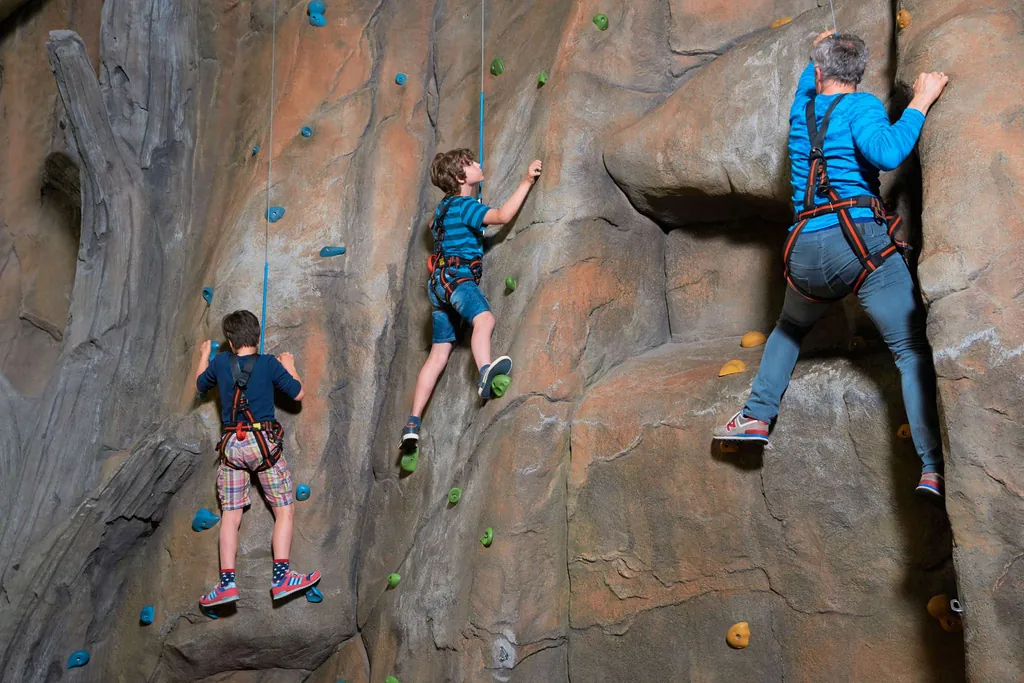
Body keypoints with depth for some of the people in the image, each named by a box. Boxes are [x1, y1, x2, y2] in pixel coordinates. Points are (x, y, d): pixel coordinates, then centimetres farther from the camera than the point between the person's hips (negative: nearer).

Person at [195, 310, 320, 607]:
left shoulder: (220, 363, 4)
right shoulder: (269, 363, -4)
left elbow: (200, 385, 23)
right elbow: (298, 393, 4)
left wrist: (204, 356, 39)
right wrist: (289, 366, 20)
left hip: (231, 445, 3)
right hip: (263, 442, -3)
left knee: (230, 515, 7)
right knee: (285, 510, 4)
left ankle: (227, 583, 3)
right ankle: (281, 577, -4)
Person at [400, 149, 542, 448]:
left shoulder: (446, 205, 22)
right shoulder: (464, 205, -8)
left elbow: (434, 224, 45)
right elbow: (503, 216, -23)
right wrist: (527, 181, -21)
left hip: (439, 283, 10)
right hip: (454, 276, -10)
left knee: (439, 356, 9)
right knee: (484, 318, -38)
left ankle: (413, 424, 9)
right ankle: (485, 373, -67)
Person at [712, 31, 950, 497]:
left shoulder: (801, 110, 18)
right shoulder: (860, 106, 1)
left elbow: (808, 85, 44)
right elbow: (887, 153, -20)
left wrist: (819, 53, 63)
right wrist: (920, 101, -8)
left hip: (805, 255, 5)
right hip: (861, 241, -5)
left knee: (791, 327, 34)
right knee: (912, 351, -4)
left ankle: (757, 416, 26)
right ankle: (934, 468, -15)